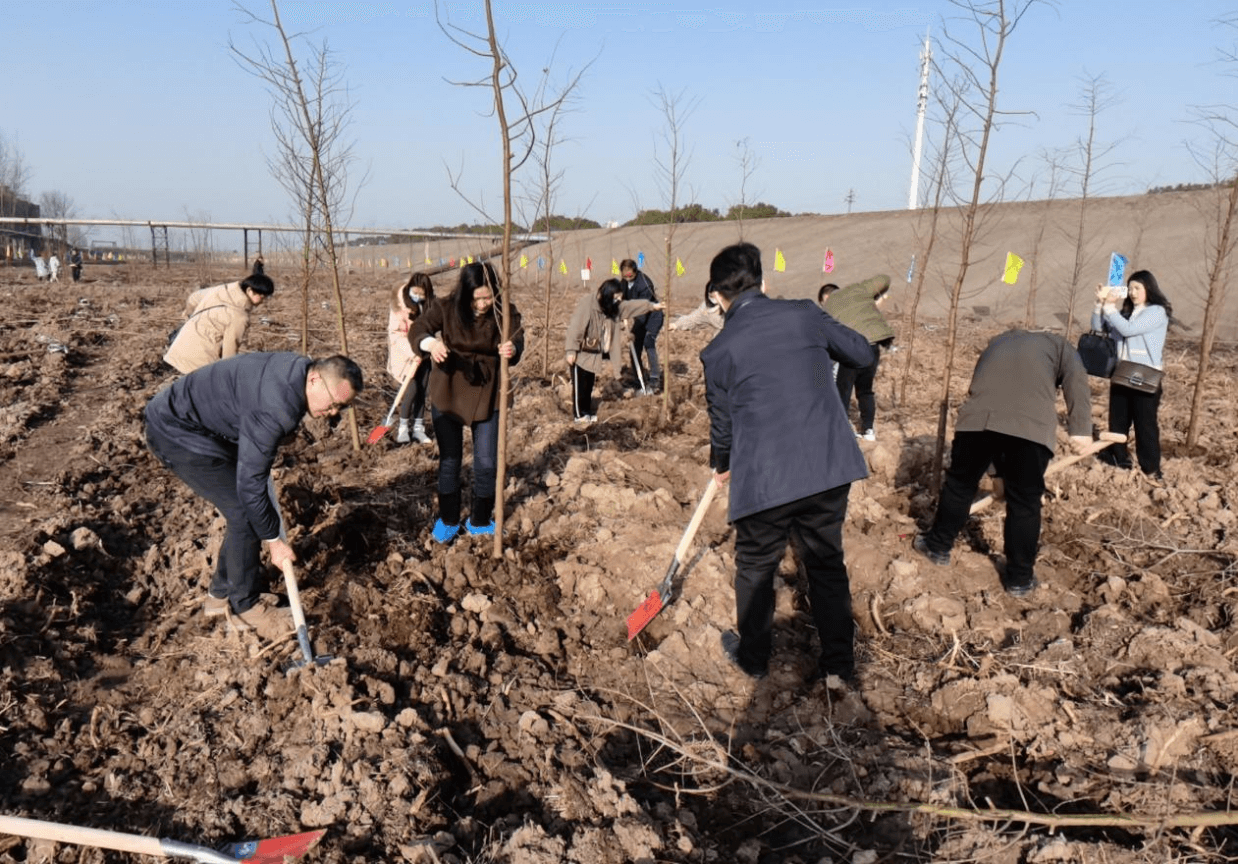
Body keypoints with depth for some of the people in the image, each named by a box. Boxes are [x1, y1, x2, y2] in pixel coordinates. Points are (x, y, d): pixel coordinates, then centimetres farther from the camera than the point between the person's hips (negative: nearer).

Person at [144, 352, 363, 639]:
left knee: (246, 509, 10)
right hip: (176, 432, -10)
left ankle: (221, 594, 25)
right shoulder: (275, 408, -34)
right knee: (245, 512, -10)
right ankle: (244, 607, 6)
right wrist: (273, 540, -18)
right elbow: (250, 482, -28)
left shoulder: (297, 369, -5)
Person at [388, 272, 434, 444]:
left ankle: (418, 428, 11)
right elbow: (395, 333, -19)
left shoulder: (428, 304, -4)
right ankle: (402, 428, -1)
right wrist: (412, 352, -29)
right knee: (412, 388, -15)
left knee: (422, 389, 2)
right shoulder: (400, 305, -16)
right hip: (404, 353, -4)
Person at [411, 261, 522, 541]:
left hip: (487, 397, 0)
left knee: (486, 463, 6)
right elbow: (418, 329, -21)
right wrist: (431, 343, -45)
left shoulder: (505, 311, -12)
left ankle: (480, 521, 27)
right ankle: (448, 520, 29)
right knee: (449, 460, 10)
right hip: (446, 394, 0)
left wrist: (512, 350, -48)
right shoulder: (446, 307, -14)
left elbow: (517, 342, -23)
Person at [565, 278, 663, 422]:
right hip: (580, 353, -8)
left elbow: (630, 305, 10)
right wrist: (571, 350, -28)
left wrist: (651, 305, 8)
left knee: (589, 385, 16)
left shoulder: (612, 307, 1)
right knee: (580, 385, 1)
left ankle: (587, 412, 27)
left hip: (594, 354, 8)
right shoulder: (586, 304, -24)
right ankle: (579, 415, 12)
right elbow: (575, 328, -26)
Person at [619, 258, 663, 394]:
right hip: (640, 318, 8)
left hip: (652, 316, -8)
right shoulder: (625, 281, -5)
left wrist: (634, 330, -30)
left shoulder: (644, 284, -29)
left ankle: (654, 380, -18)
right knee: (635, 348, 5)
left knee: (648, 343, -22)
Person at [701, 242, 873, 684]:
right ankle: (839, 662, 28)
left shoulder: (718, 351, -4)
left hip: (764, 477, -2)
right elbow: (862, 354, 12)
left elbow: (722, 423, 7)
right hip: (829, 466, 3)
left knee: (755, 567, 19)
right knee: (826, 562, 19)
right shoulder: (804, 314, 0)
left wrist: (721, 466, 27)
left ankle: (753, 656, 36)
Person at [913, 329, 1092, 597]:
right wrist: (1081, 430, -3)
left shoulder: (998, 342, 39)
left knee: (960, 483, 21)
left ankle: (938, 546, 36)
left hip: (979, 416, 3)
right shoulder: (1060, 345, 30)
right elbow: (1076, 379, 6)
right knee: (1024, 500, 10)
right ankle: (1020, 578, 21)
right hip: (1031, 423, -2)